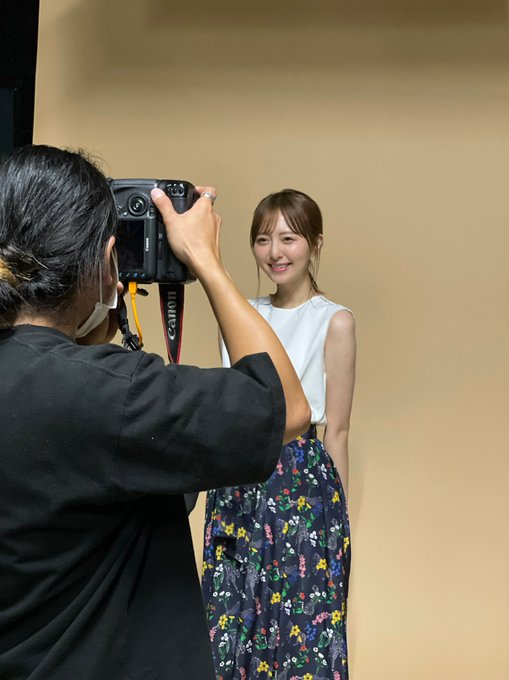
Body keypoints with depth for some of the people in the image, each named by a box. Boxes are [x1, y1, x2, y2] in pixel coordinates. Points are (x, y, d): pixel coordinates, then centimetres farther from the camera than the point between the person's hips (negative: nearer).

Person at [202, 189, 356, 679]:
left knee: (302, 626, 4)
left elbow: (336, 430, -5)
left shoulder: (334, 321, -7)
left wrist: (337, 511, -3)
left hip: (303, 486, -5)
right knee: (232, 620, 12)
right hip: (238, 486, 5)